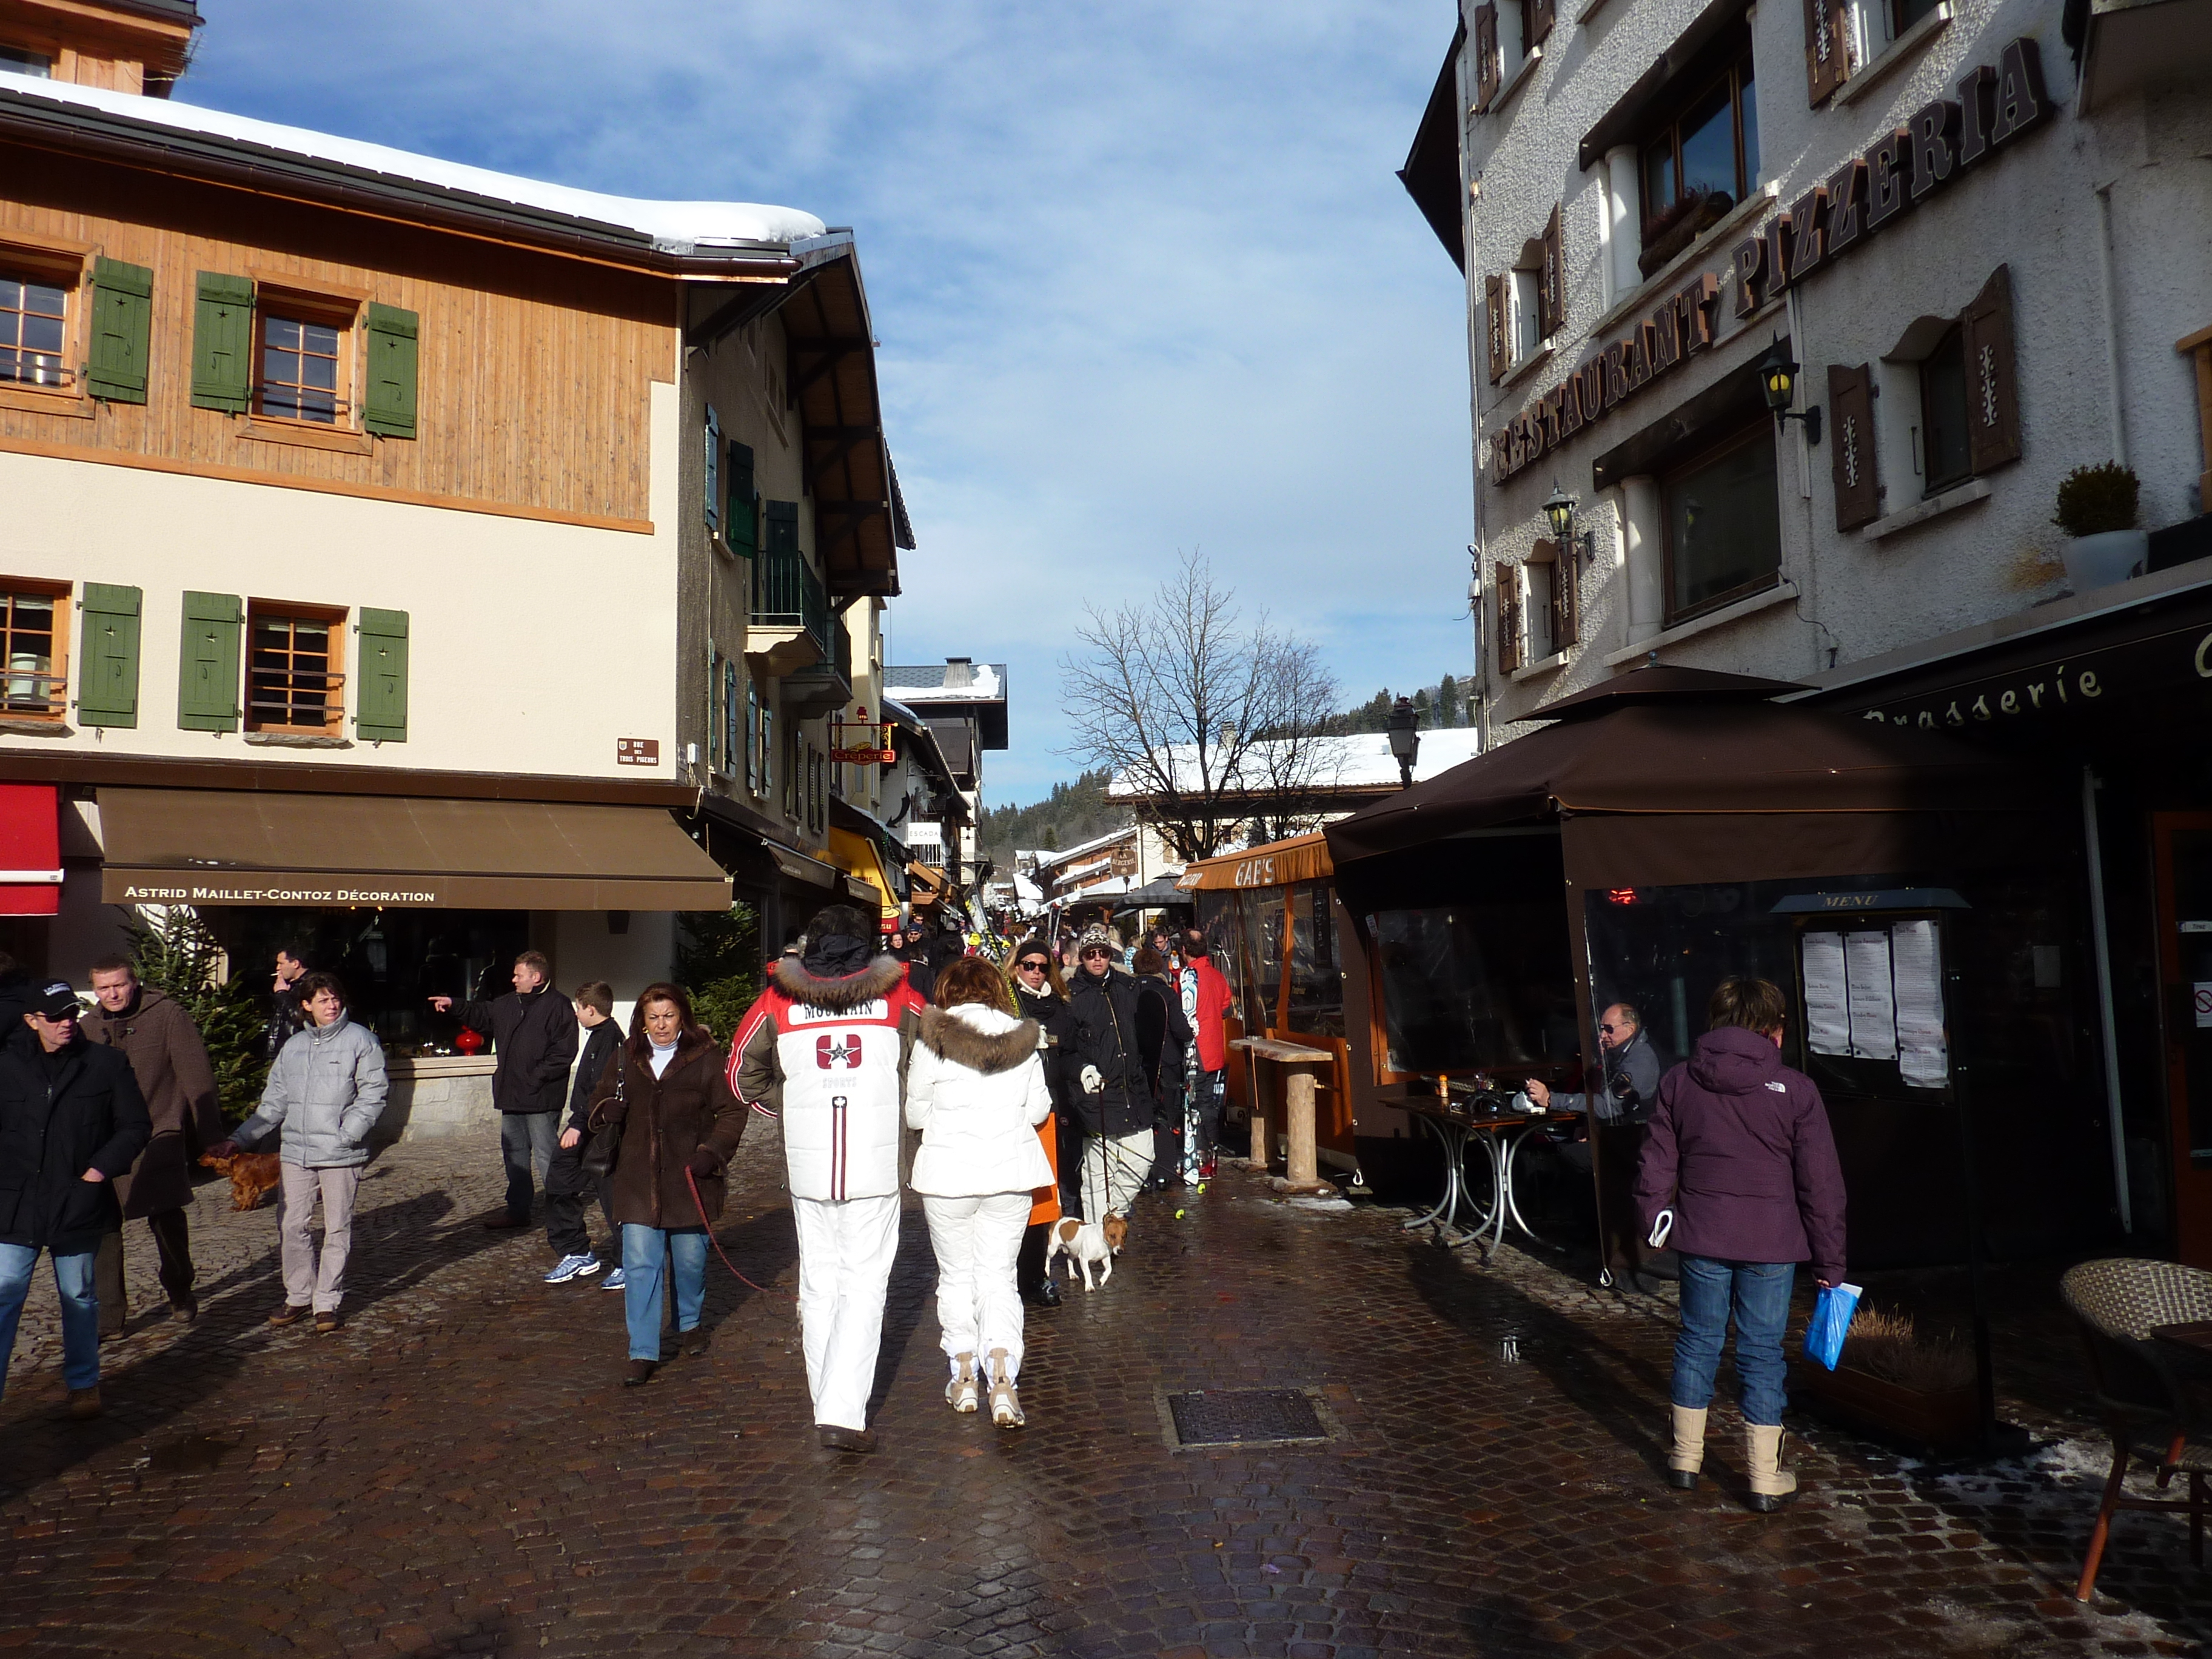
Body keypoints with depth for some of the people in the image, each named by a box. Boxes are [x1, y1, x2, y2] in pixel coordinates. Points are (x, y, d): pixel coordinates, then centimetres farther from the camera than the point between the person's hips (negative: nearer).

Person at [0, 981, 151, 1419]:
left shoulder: (107, 1064, -1)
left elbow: (136, 1126, 2)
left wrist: (99, 1170, -8)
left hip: (79, 1204, -1)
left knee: (79, 1297, 12)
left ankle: (84, 1383, 26)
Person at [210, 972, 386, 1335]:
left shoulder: (361, 1040, -2)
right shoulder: (293, 1047, 14)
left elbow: (373, 1094, -6)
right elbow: (274, 1103, 19)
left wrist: (346, 1135, -15)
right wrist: (238, 1139, 12)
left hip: (340, 1155, -5)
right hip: (295, 1153, 5)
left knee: (337, 1229, 2)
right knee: (291, 1227, 5)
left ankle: (328, 1302, 12)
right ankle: (299, 1296, 21)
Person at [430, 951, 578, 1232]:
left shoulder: (558, 1006, -12)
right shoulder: (508, 1003, 14)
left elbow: (563, 1053, -18)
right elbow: (482, 1016, 30)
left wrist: (535, 1079, -20)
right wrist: (454, 1006, 16)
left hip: (541, 1099, -9)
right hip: (511, 1096, 9)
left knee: (546, 1156, -5)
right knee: (514, 1153, 15)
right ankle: (518, 1210, 25)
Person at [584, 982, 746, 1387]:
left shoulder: (705, 1058, -4)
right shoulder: (625, 1060, 6)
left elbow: (732, 1111, -2)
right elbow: (598, 1107, 16)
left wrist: (713, 1151, -15)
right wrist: (607, 1113, -8)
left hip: (690, 1179, -2)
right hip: (638, 1180, 2)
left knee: (690, 1259, 12)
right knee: (640, 1264, -4)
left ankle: (690, 1324, 38)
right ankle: (643, 1354, 2)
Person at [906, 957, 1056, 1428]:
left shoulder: (931, 1041, -8)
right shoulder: (1023, 1038, 0)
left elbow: (915, 1113, -2)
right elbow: (1039, 1109, 4)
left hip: (948, 1171, -2)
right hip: (1011, 1168, 2)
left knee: (956, 1275, 15)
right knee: (999, 1276, 9)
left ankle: (964, 1377, 22)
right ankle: (1002, 1379, -7)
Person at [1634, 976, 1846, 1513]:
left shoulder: (1677, 1082, 1)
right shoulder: (1795, 1089, -6)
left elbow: (1656, 1167, 4)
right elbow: (1822, 1182, -4)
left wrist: (1654, 1224, 16)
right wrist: (1829, 1260, 3)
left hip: (1701, 1236, 2)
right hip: (1771, 1244, -2)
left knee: (1698, 1340, 14)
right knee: (1762, 1352, 7)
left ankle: (1686, 1458, 26)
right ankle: (1766, 1480, 15)